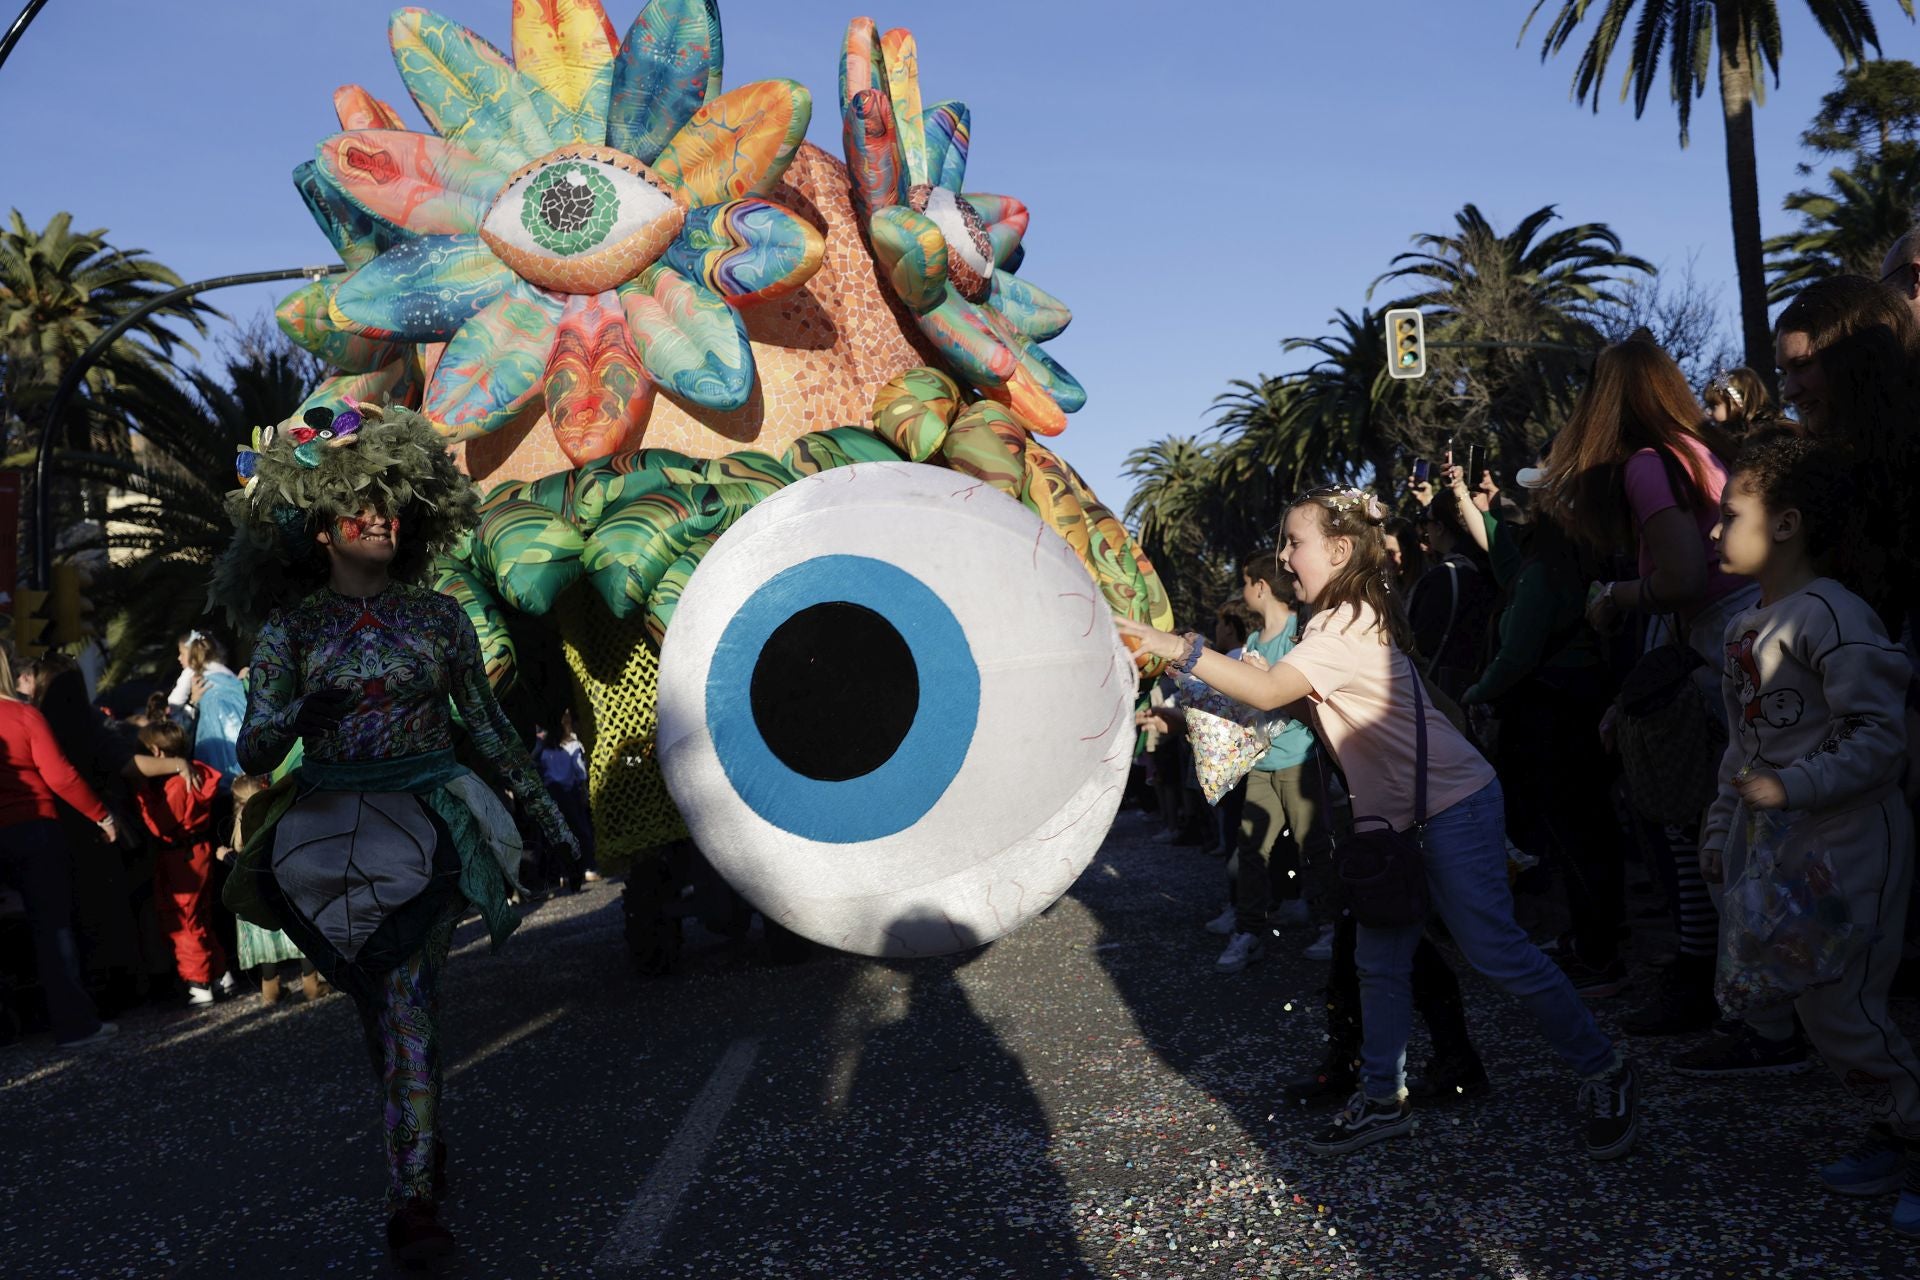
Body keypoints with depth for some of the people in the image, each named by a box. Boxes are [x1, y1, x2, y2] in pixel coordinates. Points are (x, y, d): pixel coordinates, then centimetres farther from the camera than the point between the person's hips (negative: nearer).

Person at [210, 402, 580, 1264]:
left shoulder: (438, 615, 4)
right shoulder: (291, 628, 3)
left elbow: (488, 726, 9)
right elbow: (253, 752, -2)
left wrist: (549, 815, 10)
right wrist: (296, 719, -25)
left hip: (427, 825, -1)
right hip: (330, 832, 1)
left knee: (409, 1002, -12)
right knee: (383, 1007, 8)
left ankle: (414, 1194, -8)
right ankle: (421, 1153, 26)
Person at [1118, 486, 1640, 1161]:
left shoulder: (1345, 625, -20)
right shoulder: (1350, 618, 12)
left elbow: (1268, 690, -32)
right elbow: (1291, 699, 12)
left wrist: (1175, 646, -34)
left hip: (1452, 807, -10)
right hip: (1396, 813, 10)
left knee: (1495, 950, -5)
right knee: (1380, 961, 12)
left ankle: (1604, 1073, 10)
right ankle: (1382, 1098, 21)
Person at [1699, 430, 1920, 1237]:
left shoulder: (1830, 616, -17)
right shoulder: (1744, 626, 11)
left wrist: (1792, 787, -26)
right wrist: (1722, 823, 15)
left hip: (1849, 841, -9)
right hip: (1778, 841, 9)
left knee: (1839, 1010, -6)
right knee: (1814, 1005, 12)